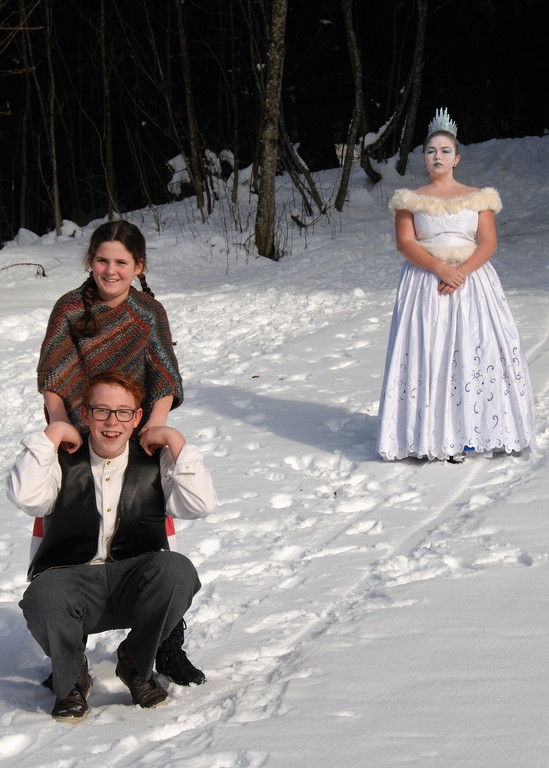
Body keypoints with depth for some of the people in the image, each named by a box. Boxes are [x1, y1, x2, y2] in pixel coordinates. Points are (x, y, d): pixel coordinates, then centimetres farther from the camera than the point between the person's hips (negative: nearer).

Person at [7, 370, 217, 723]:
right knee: (44, 596, -37)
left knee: (177, 570, -32)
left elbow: (202, 504, -6)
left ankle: (136, 664, -3)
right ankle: (71, 678, -1)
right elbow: (25, 496, -14)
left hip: (135, 583, 2)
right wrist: (52, 433, -6)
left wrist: (174, 439, -4)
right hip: (71, 578, -1)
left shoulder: (156, 460, 10)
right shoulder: (63, 461, 7)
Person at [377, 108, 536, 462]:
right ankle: (436, 436, -9)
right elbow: (405, 242, -3)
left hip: (473, 279, 1)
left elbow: (488, 242, 0)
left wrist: (462, 272, -17)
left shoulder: (478, 197, 9)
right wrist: (440, 268, -18)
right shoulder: (411, 200, 8)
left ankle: (476, 432, -4)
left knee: (479, 349, -9)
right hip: (425, 282, 0)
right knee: (428, 351, -9)